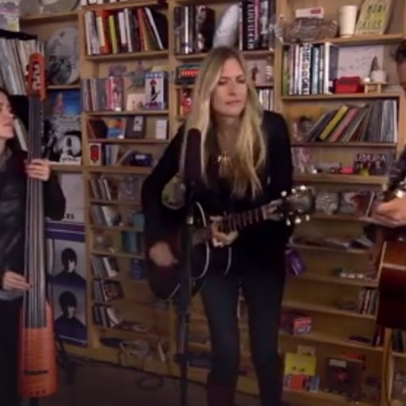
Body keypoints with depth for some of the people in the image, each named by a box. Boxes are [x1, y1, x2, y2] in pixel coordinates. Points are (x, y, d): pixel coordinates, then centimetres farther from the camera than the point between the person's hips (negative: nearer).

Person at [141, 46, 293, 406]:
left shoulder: (271, 129, -14)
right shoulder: (192, 135, -9)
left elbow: (284, 198, -15)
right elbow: (152, 187, 4)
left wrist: (241, 228, -29)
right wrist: (157, 240, -4)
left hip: (262, 252, -1)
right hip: (213, 255, 1)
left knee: (266, 351, 8)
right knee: (226, 354, 1)